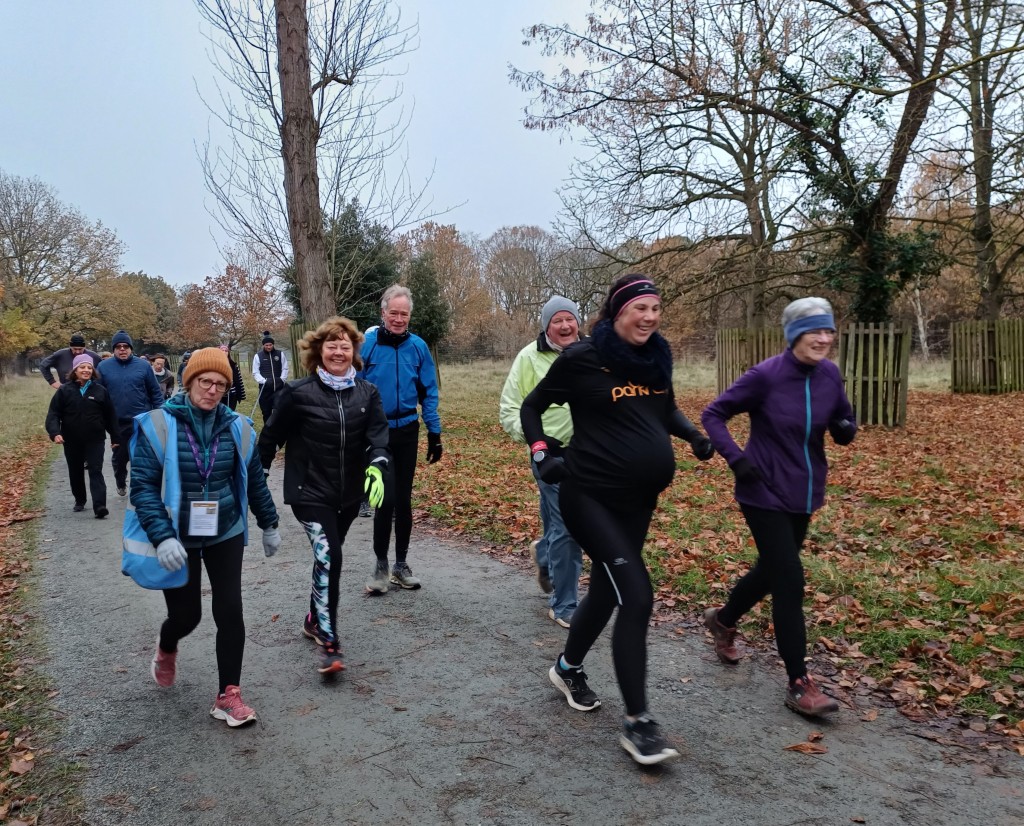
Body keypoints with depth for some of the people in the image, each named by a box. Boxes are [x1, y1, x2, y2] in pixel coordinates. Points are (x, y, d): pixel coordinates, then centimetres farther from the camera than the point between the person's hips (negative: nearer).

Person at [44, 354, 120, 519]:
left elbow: (110, 415, 5)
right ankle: (79, 501, 31)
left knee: (96, 472, -8)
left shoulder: (100, 390, 1)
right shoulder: (64, 390, -1)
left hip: (95, 440, -1)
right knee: (75, 472, 14)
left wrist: (115, 437, 6)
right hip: (72, 441, 1)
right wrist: (55, 432, -20)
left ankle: (99, 505, -16)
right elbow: (53, 413, -4)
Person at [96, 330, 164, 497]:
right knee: (120, 456, 17)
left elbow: (156, 392, 2)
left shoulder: (143, 365, -2)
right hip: (117, 422, 2)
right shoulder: (103, 367, -1)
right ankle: (121, 482, 42)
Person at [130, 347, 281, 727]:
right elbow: (143, 485, -16)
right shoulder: (158, 425, -13)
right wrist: (162, 536, -26)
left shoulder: (236, 427, -3)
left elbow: (254, 480, 9)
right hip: (178, 538, -2)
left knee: (230, 612, -3)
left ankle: (228, 696, 11)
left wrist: (269, 525, 16)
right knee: (186, 615, 8)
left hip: (225, 535, 2)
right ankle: (166, 650, 46)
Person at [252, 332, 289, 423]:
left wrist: (282, 379, -8)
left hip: (279, 387, 0)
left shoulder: (280, 354, 6)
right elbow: (255, 372, 1)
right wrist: (263, 381, -14)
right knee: (266, 411, 5)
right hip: (265, 387, 0)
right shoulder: (258, 356, 2)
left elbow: (285, 369, 7)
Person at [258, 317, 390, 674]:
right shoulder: (298, 393, -8)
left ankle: (315, 619, 40)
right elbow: (271, 436, 0)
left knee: (328, 557, 19)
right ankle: (329, 644, -9)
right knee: (328, 558, -16)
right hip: (310, 493, -4)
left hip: (349, 495, 4)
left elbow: (378, 436, -9)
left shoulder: (367, 394, 1)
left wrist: (376, 467, -28)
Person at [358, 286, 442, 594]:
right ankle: (381, 564, 14)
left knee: (403, 499, 10)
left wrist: (434, 432, 3)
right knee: (386, 498, -4)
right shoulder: (366, 344, -9)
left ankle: (401, 564, 23)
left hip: (407, 432, 3)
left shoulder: (418, 346, -2)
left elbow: (428, 392, 4)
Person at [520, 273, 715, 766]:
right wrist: (542, 456, -13)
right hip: (591, 496, -7)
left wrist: (694, 435, 4)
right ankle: (637, 723, -2)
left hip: (639, 499, 7)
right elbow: (532, 407, 0)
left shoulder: (656, 357, 6)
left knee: (606, 590, 17)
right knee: (636, 595, -14)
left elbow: (666, 410, 22)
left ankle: (568, 669, 43)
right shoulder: (583, 359, -11)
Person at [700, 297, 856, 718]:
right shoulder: (765, 376, -17)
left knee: (771, 570, 20)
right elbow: (712, 415, -9)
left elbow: (844, 418, 11)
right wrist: (736, 458, -20)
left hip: (804, 492, 6)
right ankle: (800, 683, 5)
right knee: (790, 581, -7)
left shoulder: (830, 374, -3)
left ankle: (723, 619, 47)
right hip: (765, 492, -6)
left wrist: (846, 430, -12)